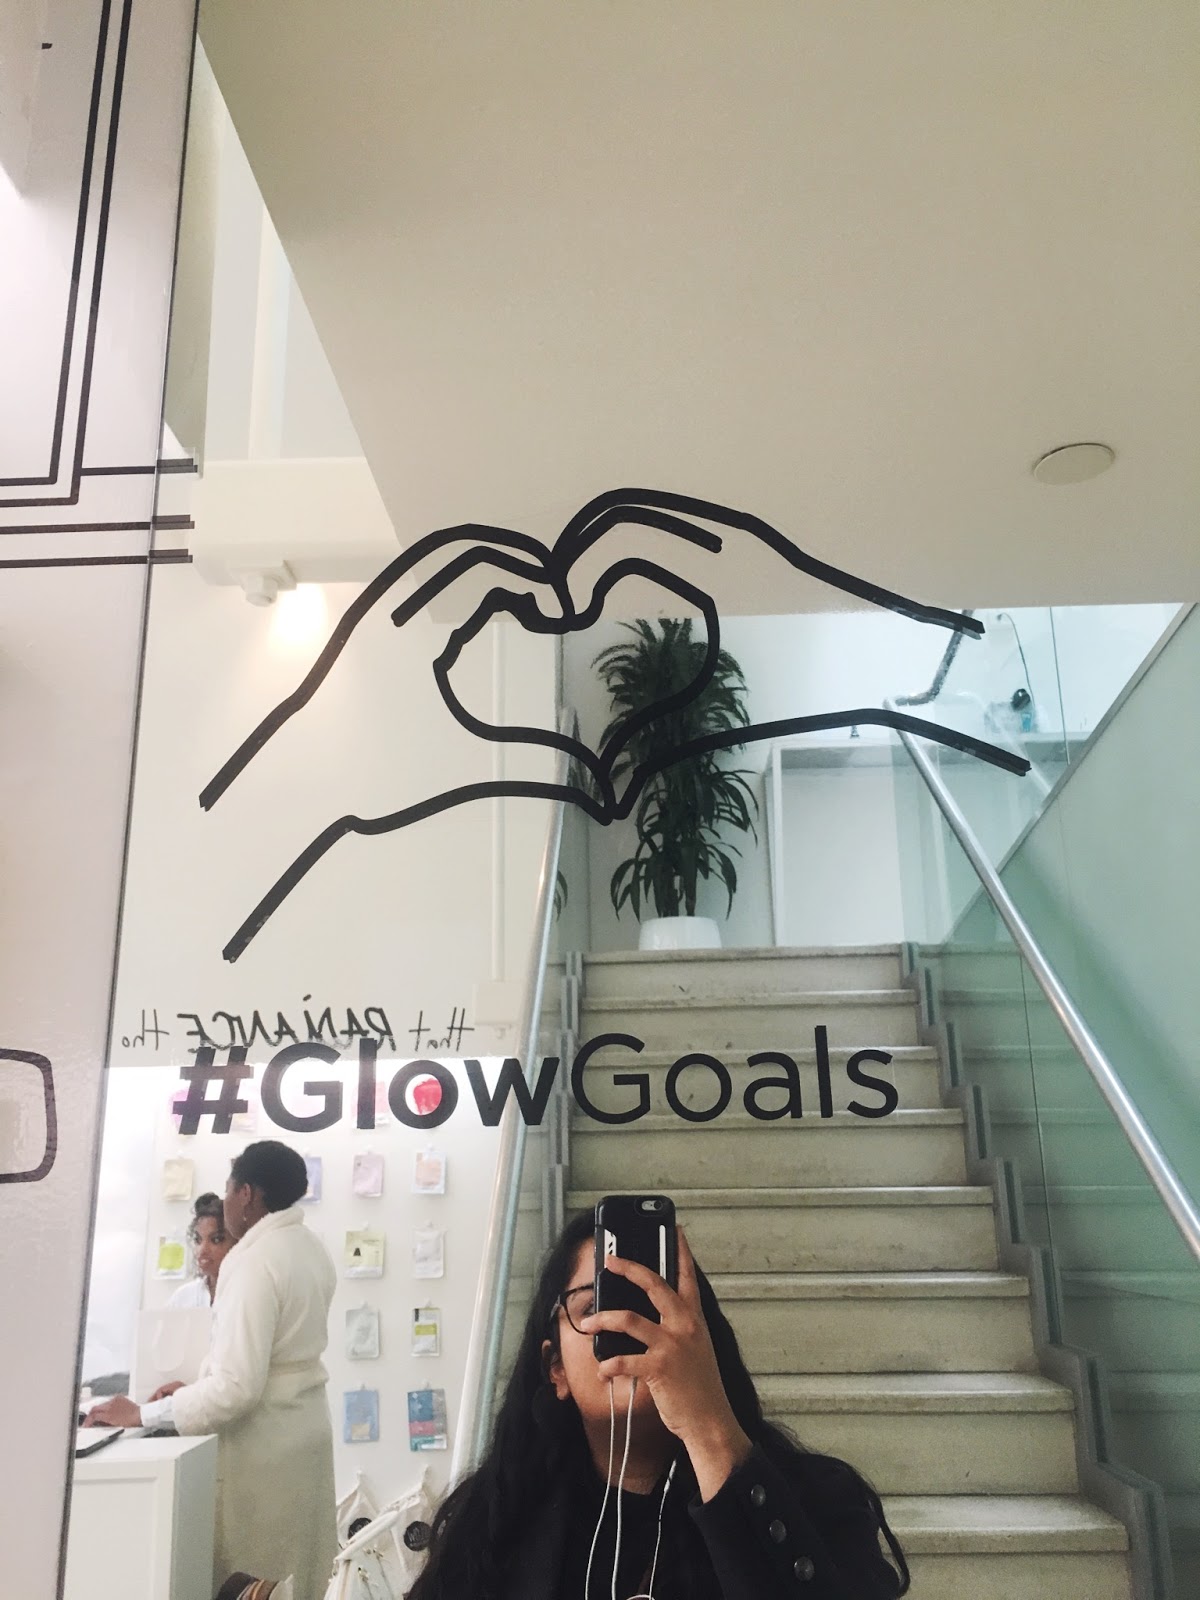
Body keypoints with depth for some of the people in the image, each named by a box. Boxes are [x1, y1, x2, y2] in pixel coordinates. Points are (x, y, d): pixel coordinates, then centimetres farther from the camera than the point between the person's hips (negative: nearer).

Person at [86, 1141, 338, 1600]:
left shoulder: (256, 1261, -23)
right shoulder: (311, 1248, 4)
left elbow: (238, 1388, -25)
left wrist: (142, 1415, -16)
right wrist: (198, 1383, 13)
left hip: (264, 1444, -8)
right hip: (304, 1429, 8)